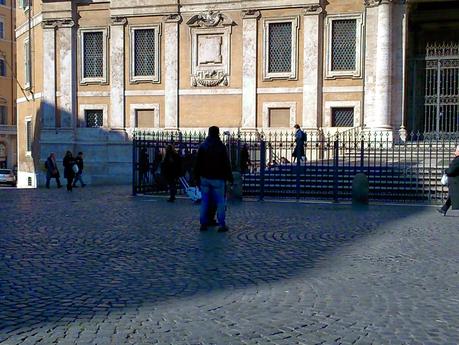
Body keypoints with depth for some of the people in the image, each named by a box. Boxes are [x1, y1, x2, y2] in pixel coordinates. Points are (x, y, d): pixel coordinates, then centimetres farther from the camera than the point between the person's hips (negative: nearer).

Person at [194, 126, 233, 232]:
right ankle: (221, 225, -3)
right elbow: (226, 164, -5)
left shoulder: (202, 146, 5)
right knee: (220, 201, 0)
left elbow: (198, 164, 7)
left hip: (205, 178, 4)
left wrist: (197, 177, 12)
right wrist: (229, 177, 2)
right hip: (218, 179, -3)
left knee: (204, 201, 8)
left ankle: (203, 223, 9)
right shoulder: (221, 147, -5)